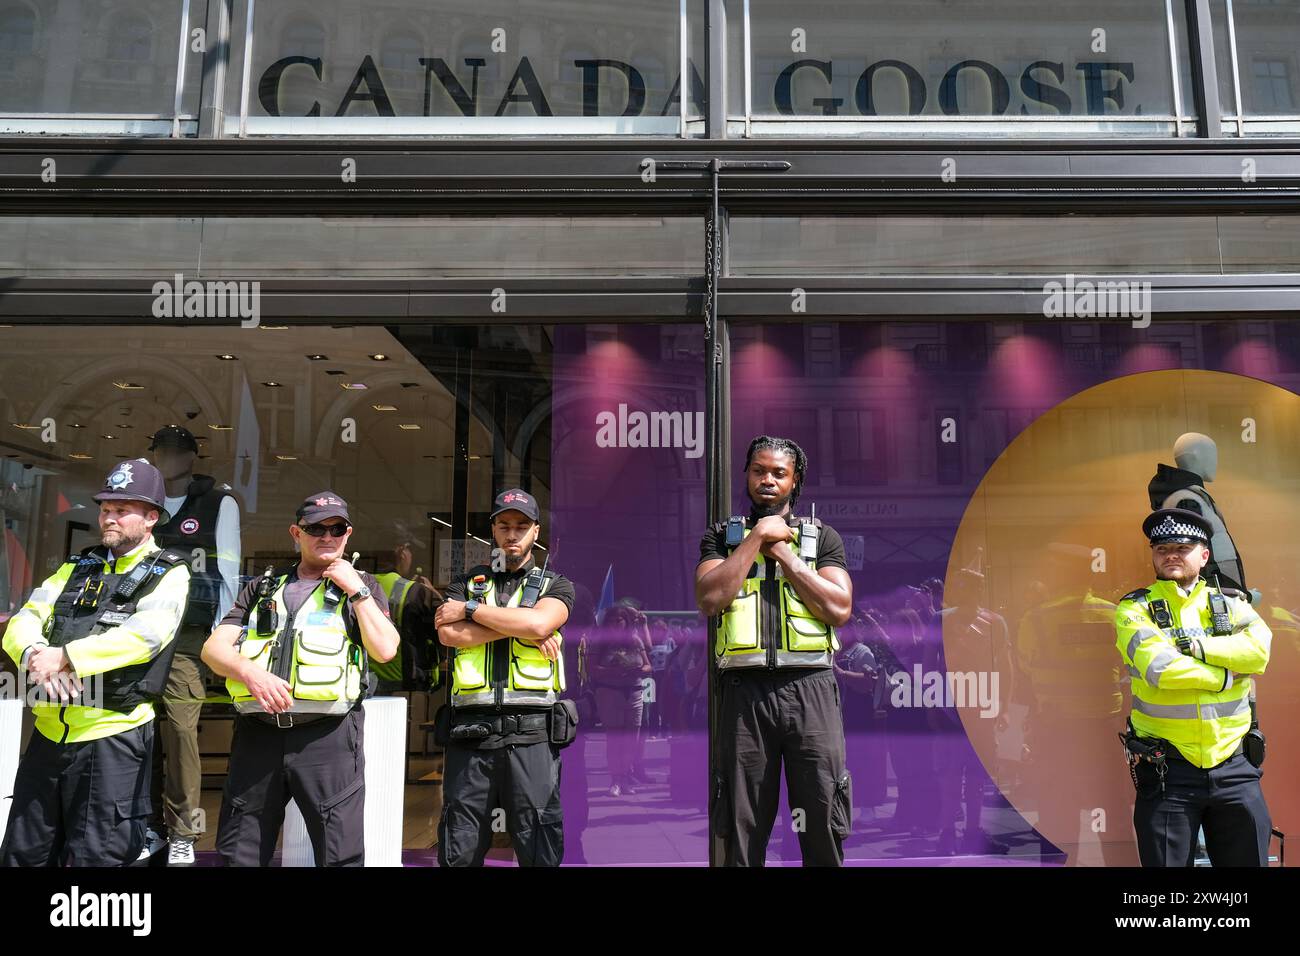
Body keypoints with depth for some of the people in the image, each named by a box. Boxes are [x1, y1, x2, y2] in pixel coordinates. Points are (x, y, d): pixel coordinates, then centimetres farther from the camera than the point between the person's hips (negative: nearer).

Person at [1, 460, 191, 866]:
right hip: (49, 731, 6)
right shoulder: (77, 567, 16)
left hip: (112, 738, -6)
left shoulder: (169, 573, -1)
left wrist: (64, 657, -21)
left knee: (94, 857, 2)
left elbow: (145, 634, -18)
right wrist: (35, 655, -18)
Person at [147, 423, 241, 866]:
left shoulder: (218, 503, 4)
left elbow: (228, 575, 1)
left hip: (186, 635, -4)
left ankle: (182, 835, -1)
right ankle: (150, 825, 16)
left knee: (179, 728, -9)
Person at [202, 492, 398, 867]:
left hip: (327, 734, -3)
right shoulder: (262, 588, 19)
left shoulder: (362, 587, 13)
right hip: (257, 732, 3)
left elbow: (385, 650, -3)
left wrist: (357, 590, -4)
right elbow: (214, 647, 8)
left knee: (340, 854, -3)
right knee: (237, 855, 10)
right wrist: (250, 672, -12)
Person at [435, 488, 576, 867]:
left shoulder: (555, 586, 12)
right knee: (458, 852, 7)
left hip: (531, 733, -1)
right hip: (469, 732, 2)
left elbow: (539, 623, -11)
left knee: (539, 851, 2)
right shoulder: (467, 583, 17)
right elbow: (448, 633, -3)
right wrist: (519, 628, -8)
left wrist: (471, 610, -3)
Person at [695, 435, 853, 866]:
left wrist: (784, 553, -3)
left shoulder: (823, 537, 12)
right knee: (742, 828, 6)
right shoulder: (722, 537, 12)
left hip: (809, 688, 0)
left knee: (823, 821, 3)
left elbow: (840, 609, -2)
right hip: (744, 690, 0)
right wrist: (758, 537, -5)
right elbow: (709, 599, -6)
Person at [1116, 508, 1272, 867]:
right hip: (1167, 771, -3)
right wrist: (1228, 675, -9)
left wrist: (1193, 645, -17)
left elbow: (1259, 650, -12)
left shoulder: (1231, 604, 8)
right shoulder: (1135, 609, -1)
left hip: (1234, 767, 3)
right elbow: (1158, 669, -18)